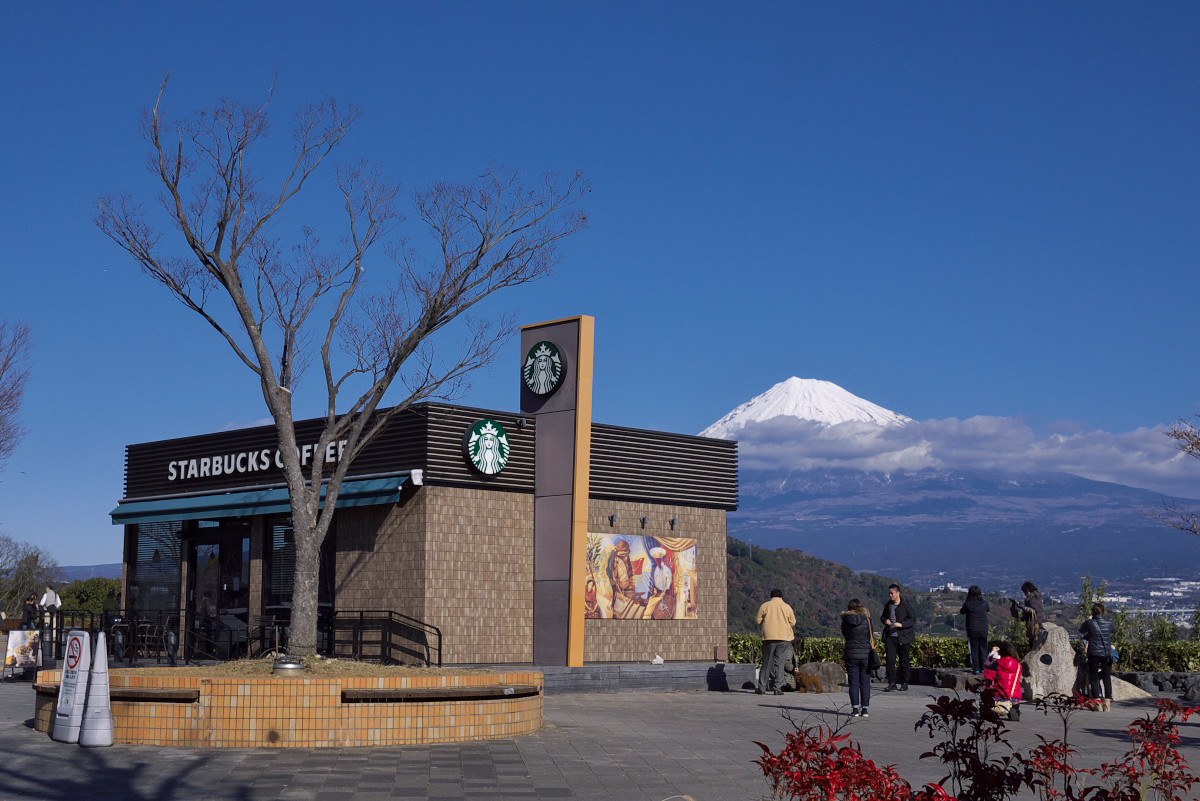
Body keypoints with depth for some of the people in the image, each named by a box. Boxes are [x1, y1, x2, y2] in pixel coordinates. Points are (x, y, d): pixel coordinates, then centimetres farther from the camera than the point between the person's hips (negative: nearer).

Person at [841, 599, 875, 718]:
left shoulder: (846, 620, -3)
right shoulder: (866, 619, -4)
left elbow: (844, 634, 8)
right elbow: (871, 636, 4)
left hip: (851, 655, 0)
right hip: (866, 654, 0)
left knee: (853, 683, 4)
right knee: (865, 683, 5)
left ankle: (855, 708, -2)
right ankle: (865, 709, 4)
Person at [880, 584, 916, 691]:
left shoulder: (907, 606, -4)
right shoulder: (887, 606, 11)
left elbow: (913, 620, -5)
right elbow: (882, 617, 24)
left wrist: (901, 624, -19)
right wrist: (885, 620, 0)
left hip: (903, 638, -3)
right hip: (890, 637, 3)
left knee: (904, 661, 4)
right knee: (890, 660, -7)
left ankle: (904, 684, 15)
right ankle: (892, 683, -3)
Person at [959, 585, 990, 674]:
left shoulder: (967, 604, -10)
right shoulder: (984, 602, -6)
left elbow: (961, 612, 5)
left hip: (972, 630, -1)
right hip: (983, 630, 1)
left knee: (974, 649, 5)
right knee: (983, 649, 11)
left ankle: (976, 668, 2)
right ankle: (983, 668, 12)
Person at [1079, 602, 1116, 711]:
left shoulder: (1089, 623, -7)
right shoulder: (1109, 623, 1)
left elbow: (1081, 631, 12)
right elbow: (1114, 629, 24)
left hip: (1094, 654, -2)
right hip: (1107, 654, 3)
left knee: (1094, 678, 4)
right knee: (1107, 679, 9)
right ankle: (1107, 703, 8)